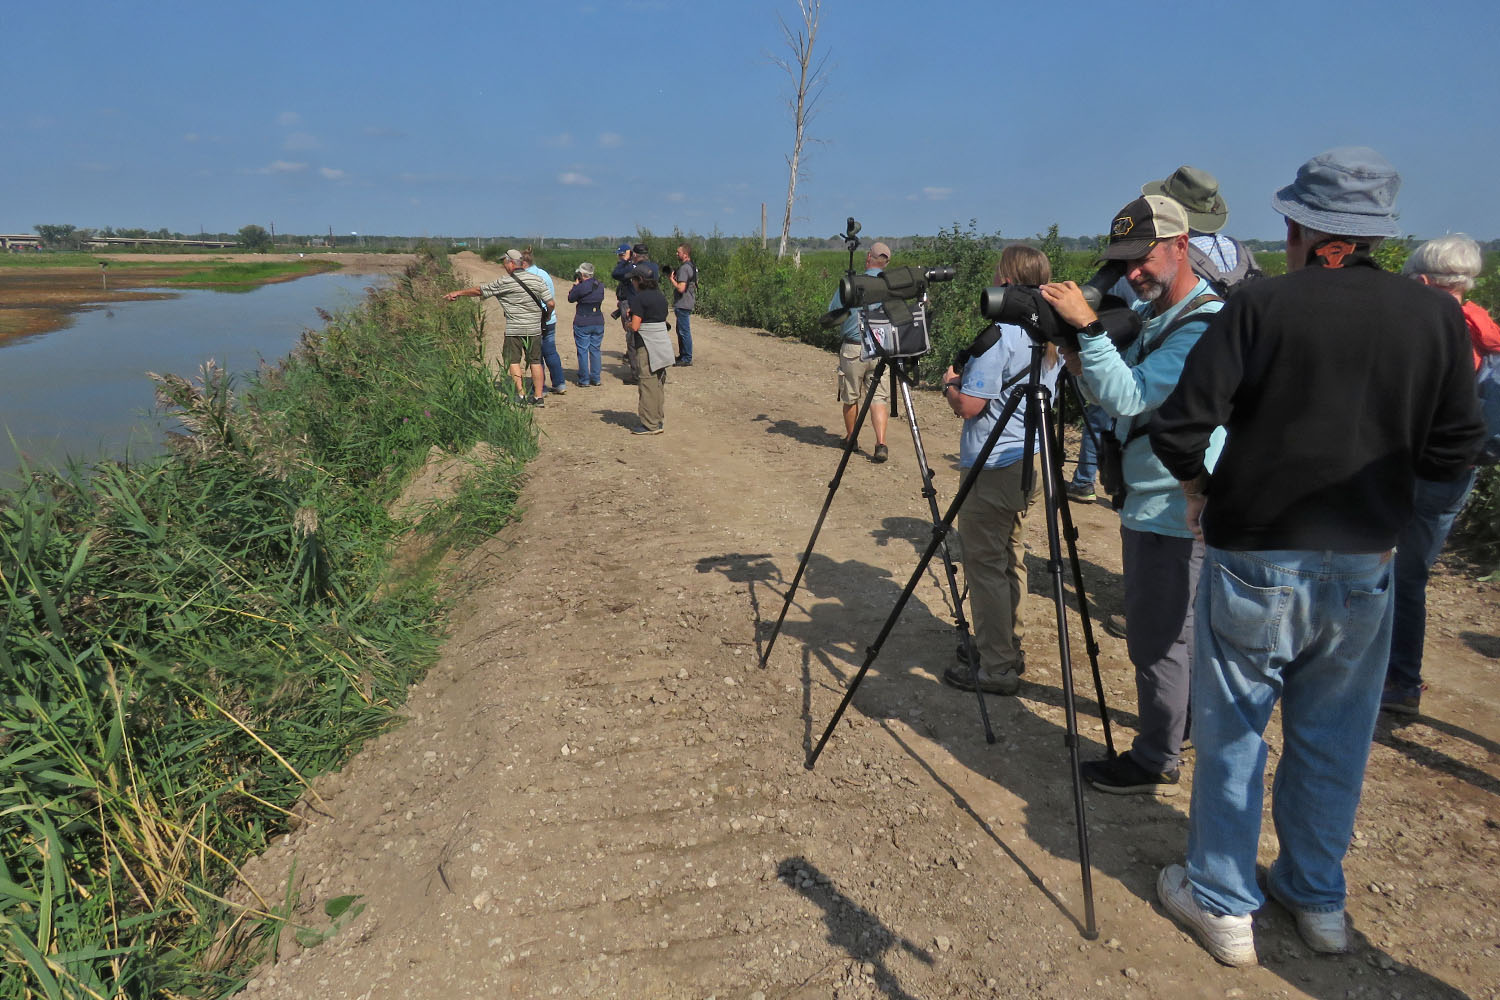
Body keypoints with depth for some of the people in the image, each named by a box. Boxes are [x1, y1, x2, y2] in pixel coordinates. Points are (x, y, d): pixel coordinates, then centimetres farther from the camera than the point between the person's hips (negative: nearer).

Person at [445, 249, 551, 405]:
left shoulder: (504, 282, -7)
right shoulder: (537, 280, 3)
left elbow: (479, 291, 1)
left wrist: (458, 293, 14)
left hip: (514, 329, -4)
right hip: (534, 328, 4)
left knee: (513, 361, 6)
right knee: (535, 361, 8)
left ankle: (521, 395, 0)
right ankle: (538, 396, 8)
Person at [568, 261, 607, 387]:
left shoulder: (581, 287, -15)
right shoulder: (600, 286, 3)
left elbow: (571, 299, -2)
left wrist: (575, 284, 8)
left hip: (582, 323, -5)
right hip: (598, 322, 5)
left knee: (583, 351, 2)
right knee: (595, 350, 12)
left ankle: (584, 380, 3)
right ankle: (595, 378, 14)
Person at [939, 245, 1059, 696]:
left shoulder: (1000, 336, -18)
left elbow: (969, 405, -19)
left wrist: (949, 383, 0)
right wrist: (968, 378, 17)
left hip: (993, 467, -9)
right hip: (1029, 461, 9)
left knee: (985, 563, -1)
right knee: (1009, 558, 18)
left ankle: (996, 667, 5)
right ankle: (1009, 649, 29)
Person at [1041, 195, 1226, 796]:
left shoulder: (1205, 325, -18)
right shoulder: (1149, 313, 10)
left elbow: (1130, 396, -26)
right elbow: (1113, 398, 13)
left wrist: (1088, 326, -28)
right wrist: (1078, 361, -4)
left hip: (1170, 509, -10)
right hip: (1149, 499, 10)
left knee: (1157, 639, -1)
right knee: (1169, 632, 22)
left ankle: (1156, 764, 13)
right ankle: (1180, 726, 39)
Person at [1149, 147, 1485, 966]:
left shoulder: (1261, 306, -11)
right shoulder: (1436, 316, -1)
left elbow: (1178, 428, -16)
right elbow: (1451, 454, 0)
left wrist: (1198, 486, 3)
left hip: (1253, 561, -3)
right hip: (1365, 567, 4)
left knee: (1231, 734, 10)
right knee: (1334, 740, 18)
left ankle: (1222, 904, 22)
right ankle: (1318, 899, 34)